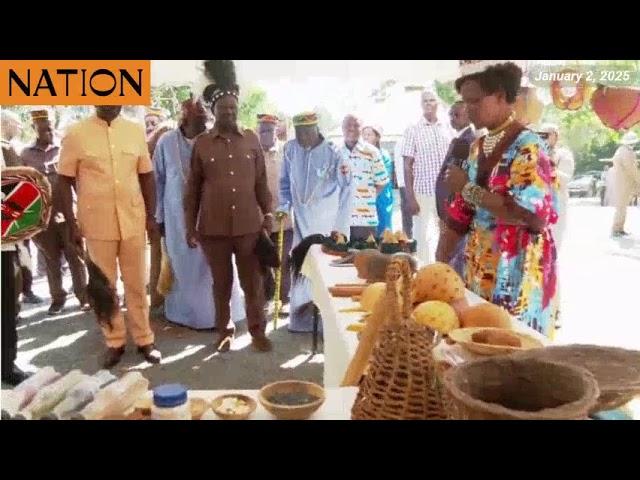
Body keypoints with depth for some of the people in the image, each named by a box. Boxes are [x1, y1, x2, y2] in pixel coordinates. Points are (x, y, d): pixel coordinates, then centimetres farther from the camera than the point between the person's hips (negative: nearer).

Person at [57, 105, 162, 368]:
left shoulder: (135, 130, 3)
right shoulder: (76, 133, -3)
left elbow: (146, 176, 9)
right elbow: (64, 181, -1)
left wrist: (151, 215, 5)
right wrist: (72, 223, -5)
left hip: (133, 221, 2)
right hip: (97, 224, -1)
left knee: (137, 284, 10)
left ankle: (144, 339, 23)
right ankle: (114, 341, 24)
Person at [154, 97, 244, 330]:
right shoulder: (167, 142, -3)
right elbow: (158, 180, 3)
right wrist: (159, 217, 4)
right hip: (178, 215, 0)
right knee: (184, 265, 10)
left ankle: (217, 313, 20)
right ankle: (185, 313, 27)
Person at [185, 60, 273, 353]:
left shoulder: (252, 140, 5)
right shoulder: (201, 144, 1)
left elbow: (261, 182, 10)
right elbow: (193, 188, 4)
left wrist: (268, 215, 6)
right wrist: (190, 226, 1)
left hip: (249, 225, 1)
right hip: (213, 228, 0)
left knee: (253, 281, 8)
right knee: (221, 283, 12)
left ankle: (257, 331, 23)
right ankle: (224, 331, 28)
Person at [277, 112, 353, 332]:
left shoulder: (333, 153, -14)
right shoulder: (291, 149, -4)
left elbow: (347, 190, -10)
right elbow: (285, 181, 8)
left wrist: (341, 227, -13)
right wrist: (284, 206, -5)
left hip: (327, 222, -3)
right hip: (301, 220, 3)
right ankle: (300, 320, 19)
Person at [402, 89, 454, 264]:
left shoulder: (447, 129, 8)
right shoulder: (413, 130, -2)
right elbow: (407, 166, -5)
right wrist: (410, 198, -11)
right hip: (423, 192, -3)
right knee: (421, 237, 2)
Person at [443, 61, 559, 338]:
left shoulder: (527, 147, -13)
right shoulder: (479, 146, 9)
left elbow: (529, 214, -25)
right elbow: (462, 211, 13)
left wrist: (467, 188, -18)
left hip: (515, 271, -7)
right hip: (479, 266, 7)